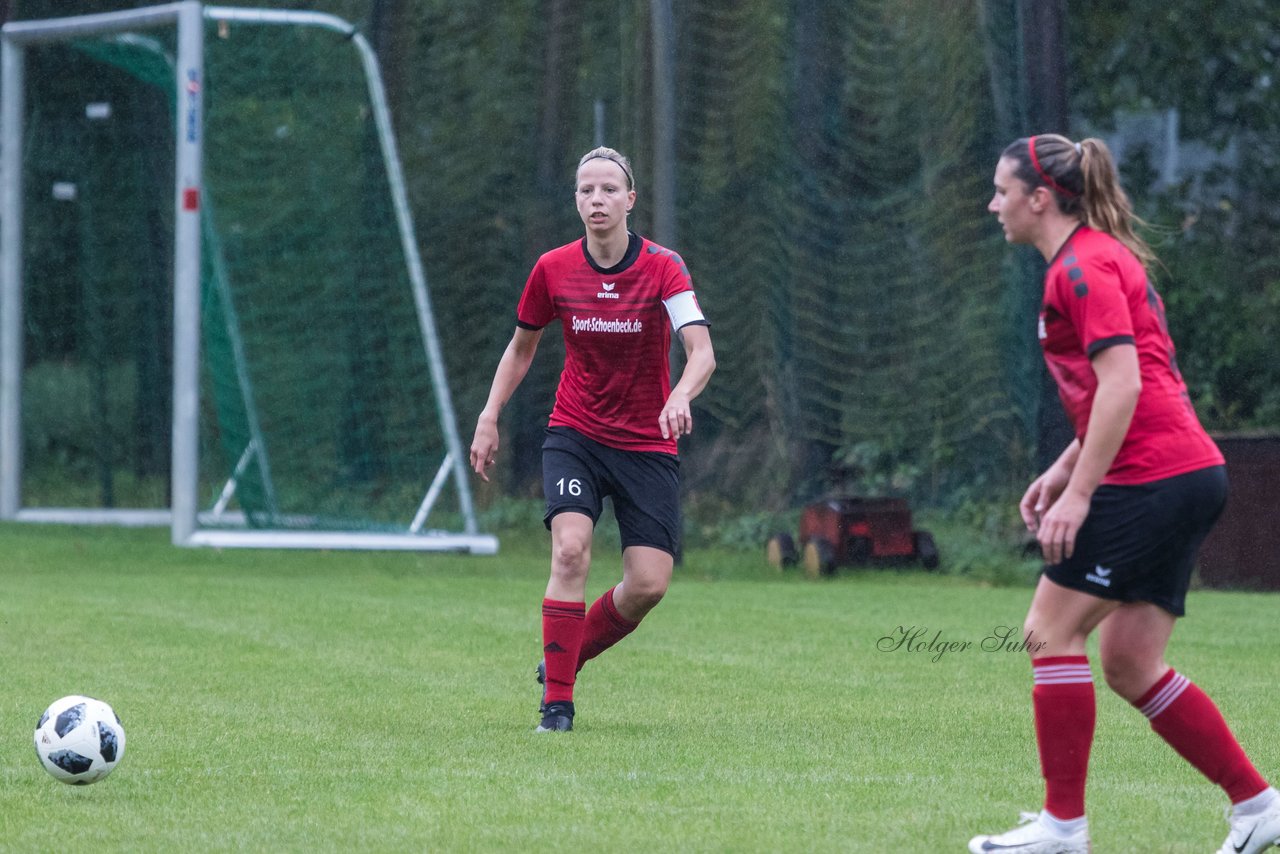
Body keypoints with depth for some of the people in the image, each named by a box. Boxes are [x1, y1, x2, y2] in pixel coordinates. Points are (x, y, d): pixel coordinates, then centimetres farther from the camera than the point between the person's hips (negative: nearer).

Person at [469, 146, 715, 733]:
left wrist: (681, 396, -44)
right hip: (575, 434, 0)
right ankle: (556, 703, -15)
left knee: (649, 585, -7)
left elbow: (702, 352, -24)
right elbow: (522, 347, 12)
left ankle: (566, 659, 21)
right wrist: (489, 418, 4)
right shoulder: (552, 270, -4)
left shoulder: (663, 267, -12)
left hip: (648, 444, 0)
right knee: (570, 551, -22)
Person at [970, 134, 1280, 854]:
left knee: (1052, 630, -5)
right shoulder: (1100, 259, 20)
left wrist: (1078, 492, -21)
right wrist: (1065, 469, 22)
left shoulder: (1084, 267, -11)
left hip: (1154, 481, -10)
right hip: (1191, 476, 10)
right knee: (1129, 664, 10)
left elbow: (1123, 384, -20)